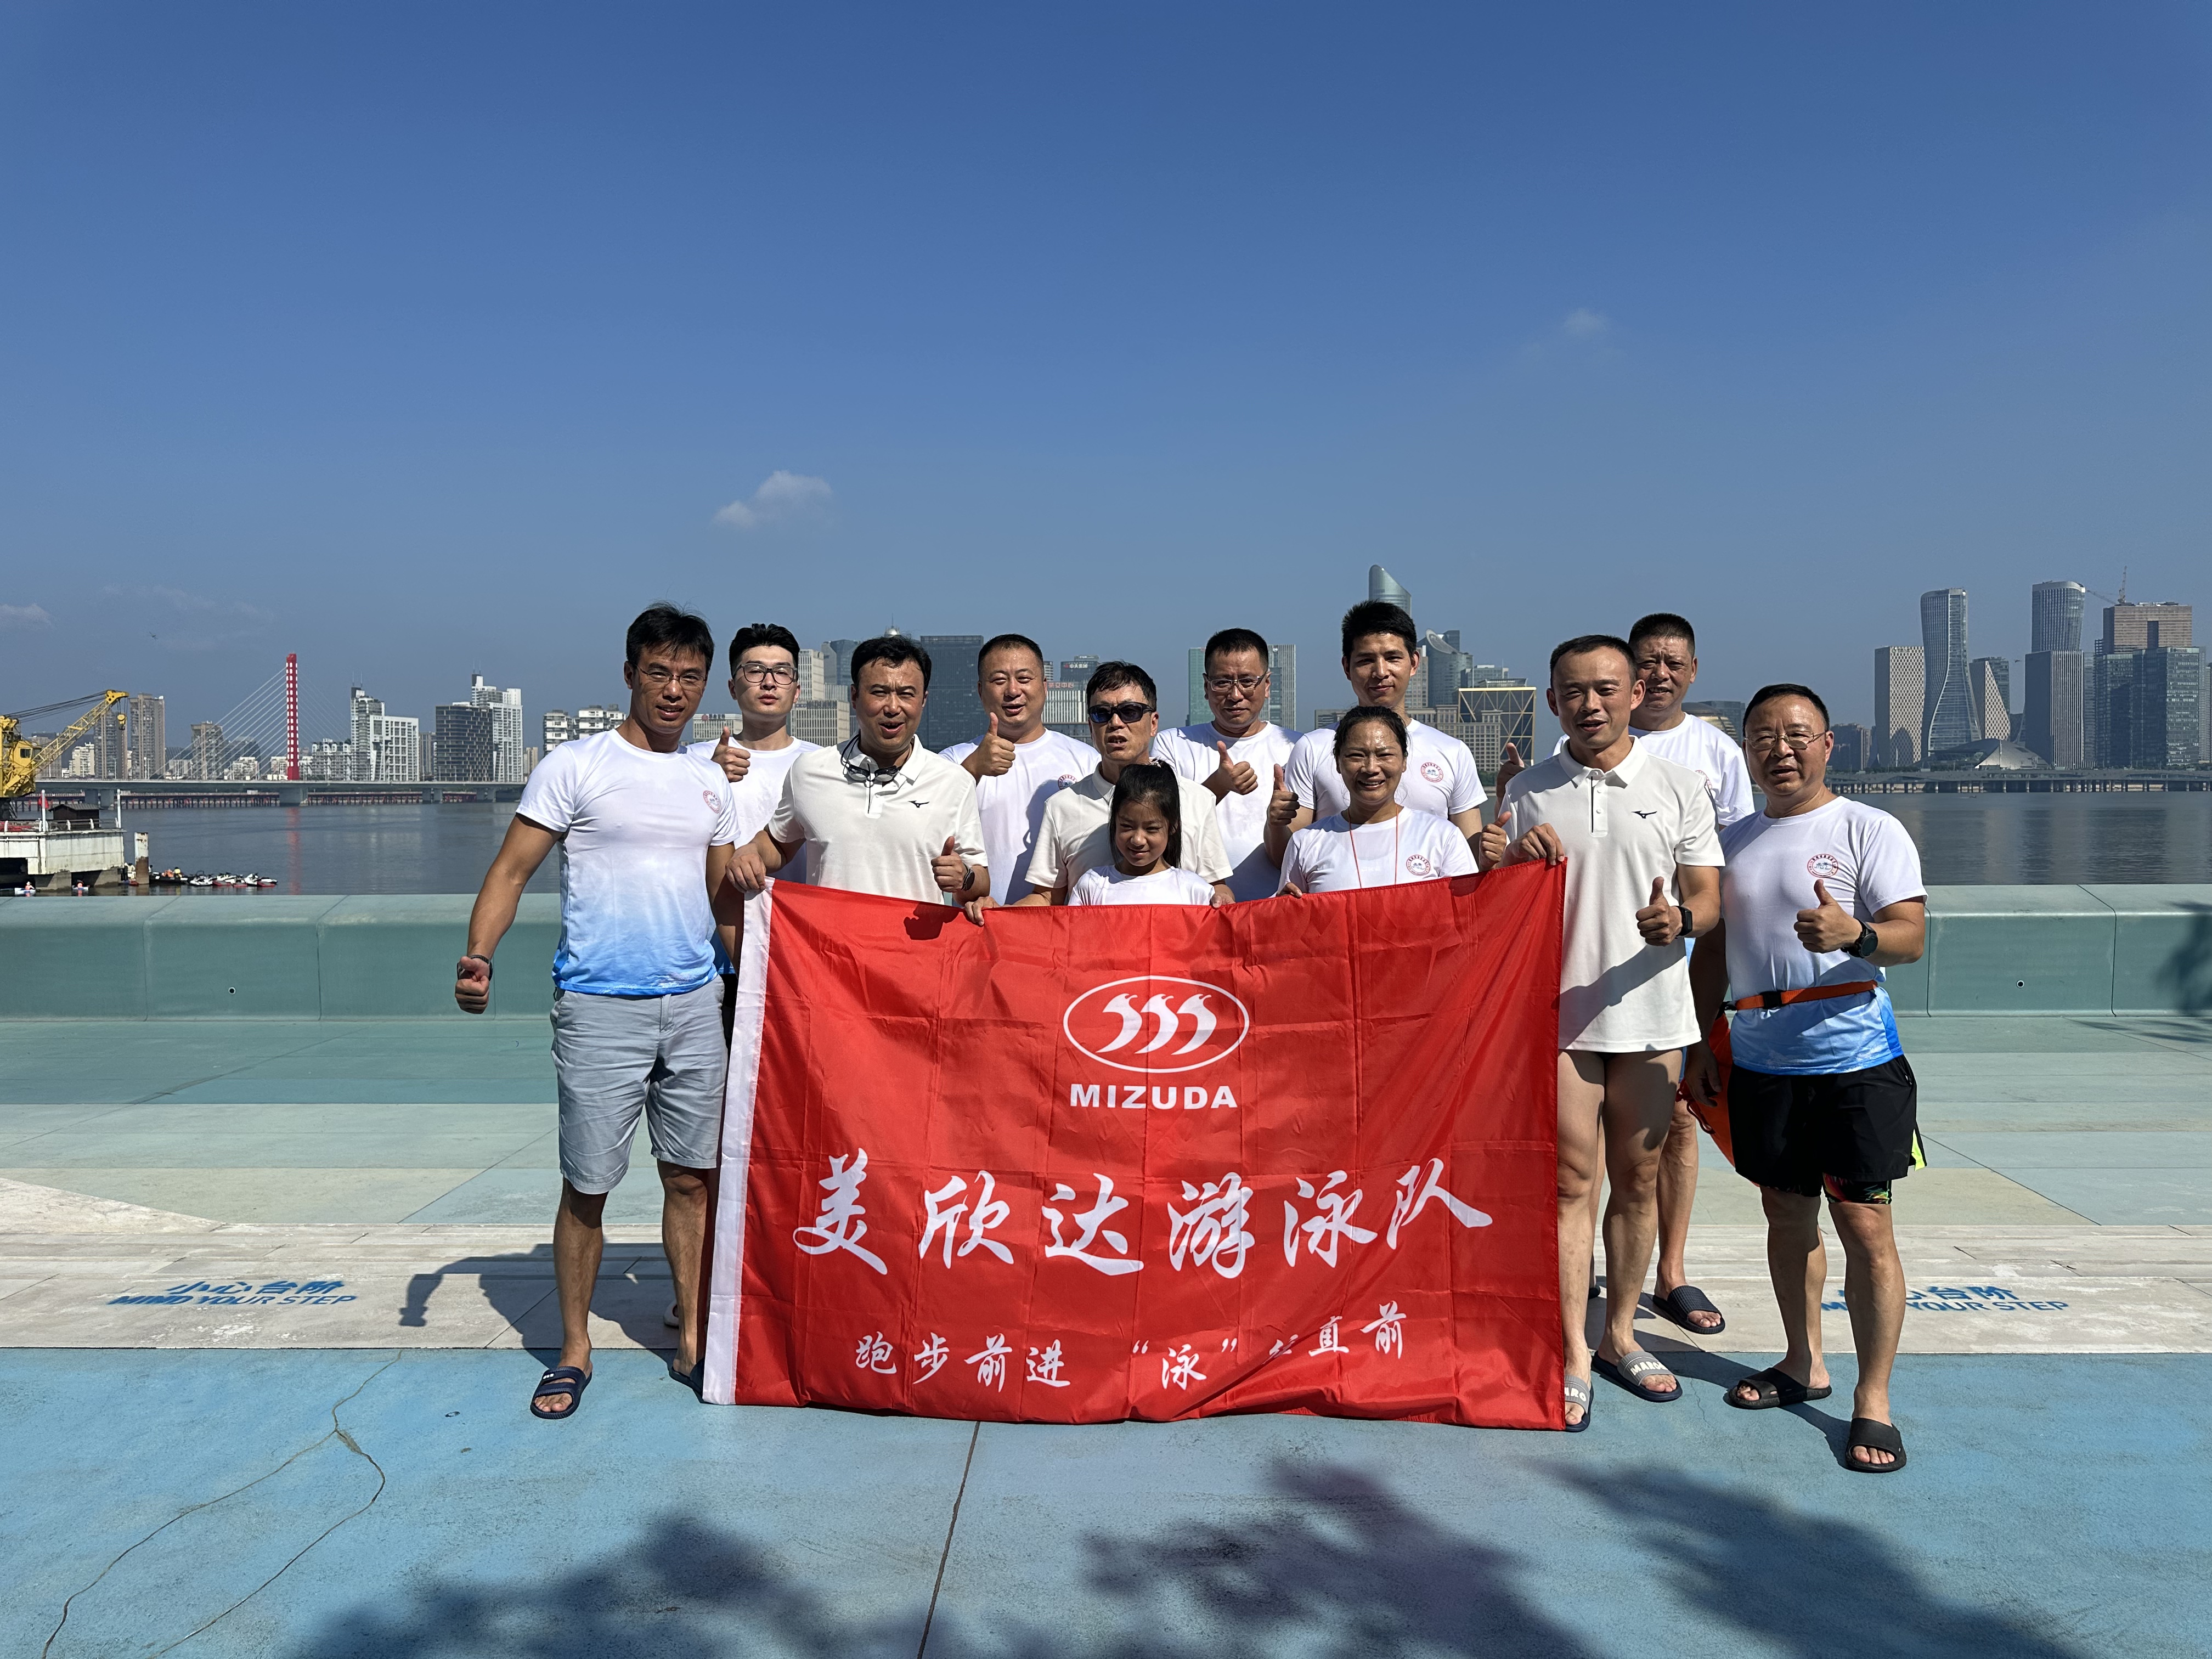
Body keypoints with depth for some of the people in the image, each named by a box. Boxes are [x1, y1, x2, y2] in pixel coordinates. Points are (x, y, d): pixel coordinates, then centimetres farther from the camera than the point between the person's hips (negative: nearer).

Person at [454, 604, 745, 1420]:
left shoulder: (710, 781, 12)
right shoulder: (575, 768, -2)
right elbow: (512, 869, -5)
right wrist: (477, 956, -20)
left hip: (695, 1004, 4)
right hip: (599, 1007, -4)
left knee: (691, 1176, 9)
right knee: (587, 1185, 3)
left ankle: (692, 1339, 22)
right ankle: (574, 1349, 20)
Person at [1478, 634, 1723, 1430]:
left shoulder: (1679, 786, 5)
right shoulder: (1526, 792, 6)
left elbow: (1708, 895, 3)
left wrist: (1680, 919, -19)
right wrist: (1493, 866, -12)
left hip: (1651, 1013, 1)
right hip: (1556, 1010, -1)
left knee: (1637, 1180, 10)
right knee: (1570, 1180, 0)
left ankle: (1620, 1335, 25)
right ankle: (1572, 1357, 8)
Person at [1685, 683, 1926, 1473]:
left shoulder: (1869, 830, -3)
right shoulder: (1733, 842, 13)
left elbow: (1911, 933, -13)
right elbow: (1713, 950, 18)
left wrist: (1853, 933, -34)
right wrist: (1699, 1044, 14)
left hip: (1854, 1059, -5)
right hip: (1760, 1061, 5)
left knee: (1864, 1225, -4)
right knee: (1787, 1215, 14)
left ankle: (1872, 1399, 7)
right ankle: (1803, 1363, 29)